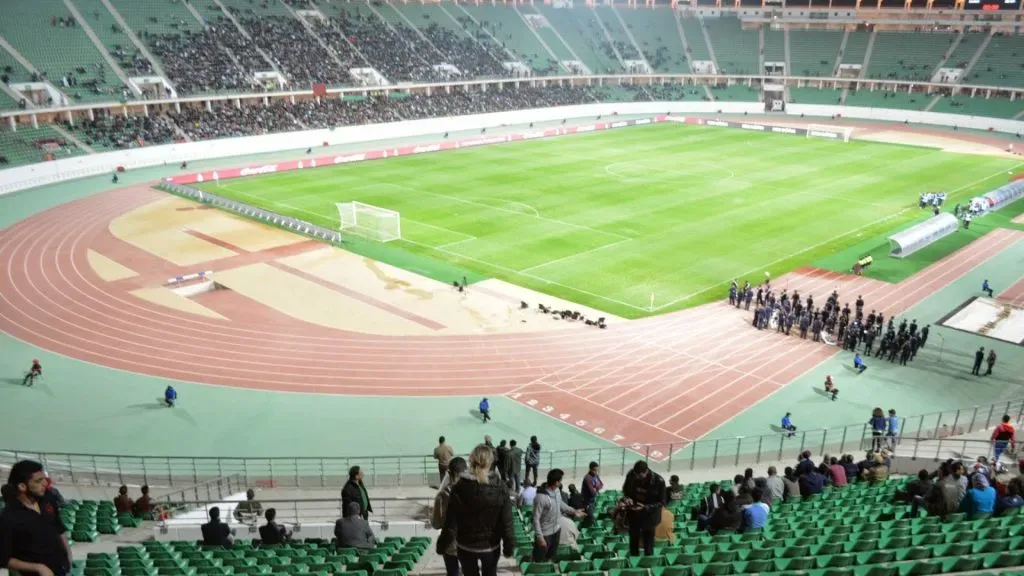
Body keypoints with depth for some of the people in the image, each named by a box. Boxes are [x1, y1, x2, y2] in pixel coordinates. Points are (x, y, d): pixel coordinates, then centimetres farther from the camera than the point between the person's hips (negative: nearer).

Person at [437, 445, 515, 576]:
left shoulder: (459, 489, -16)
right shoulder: (500, 489, -15)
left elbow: (451, 523, -13)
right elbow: (506, 523, -11)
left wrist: (442, 545, 0)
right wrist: (509, 547, 1)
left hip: (466, 547, 0)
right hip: (491, 546, 0)